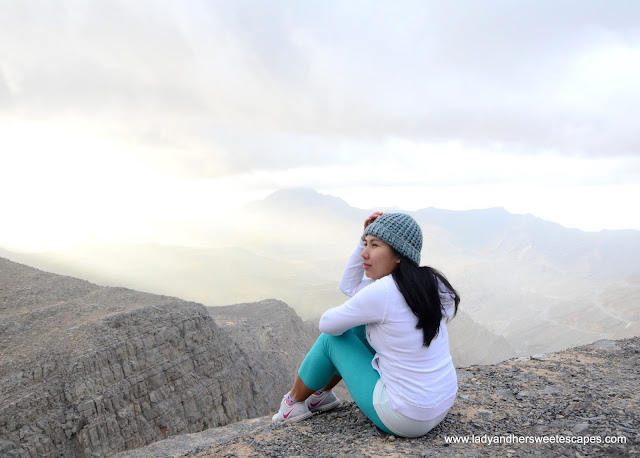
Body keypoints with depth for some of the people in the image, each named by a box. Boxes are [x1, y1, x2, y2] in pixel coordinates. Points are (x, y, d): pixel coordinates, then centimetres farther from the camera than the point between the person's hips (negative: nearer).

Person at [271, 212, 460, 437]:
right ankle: (323, 394, 35)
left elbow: (328, 323, -8)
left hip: (405, 419, -8)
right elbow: (348, 285, 10)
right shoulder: (423, 283, 1)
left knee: (331, 337, 7)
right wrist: (365, 238, 1)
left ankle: (294, 402, 31)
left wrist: (334, 315, 14)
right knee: (356, 326, 15)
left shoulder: (381, 292, -24)